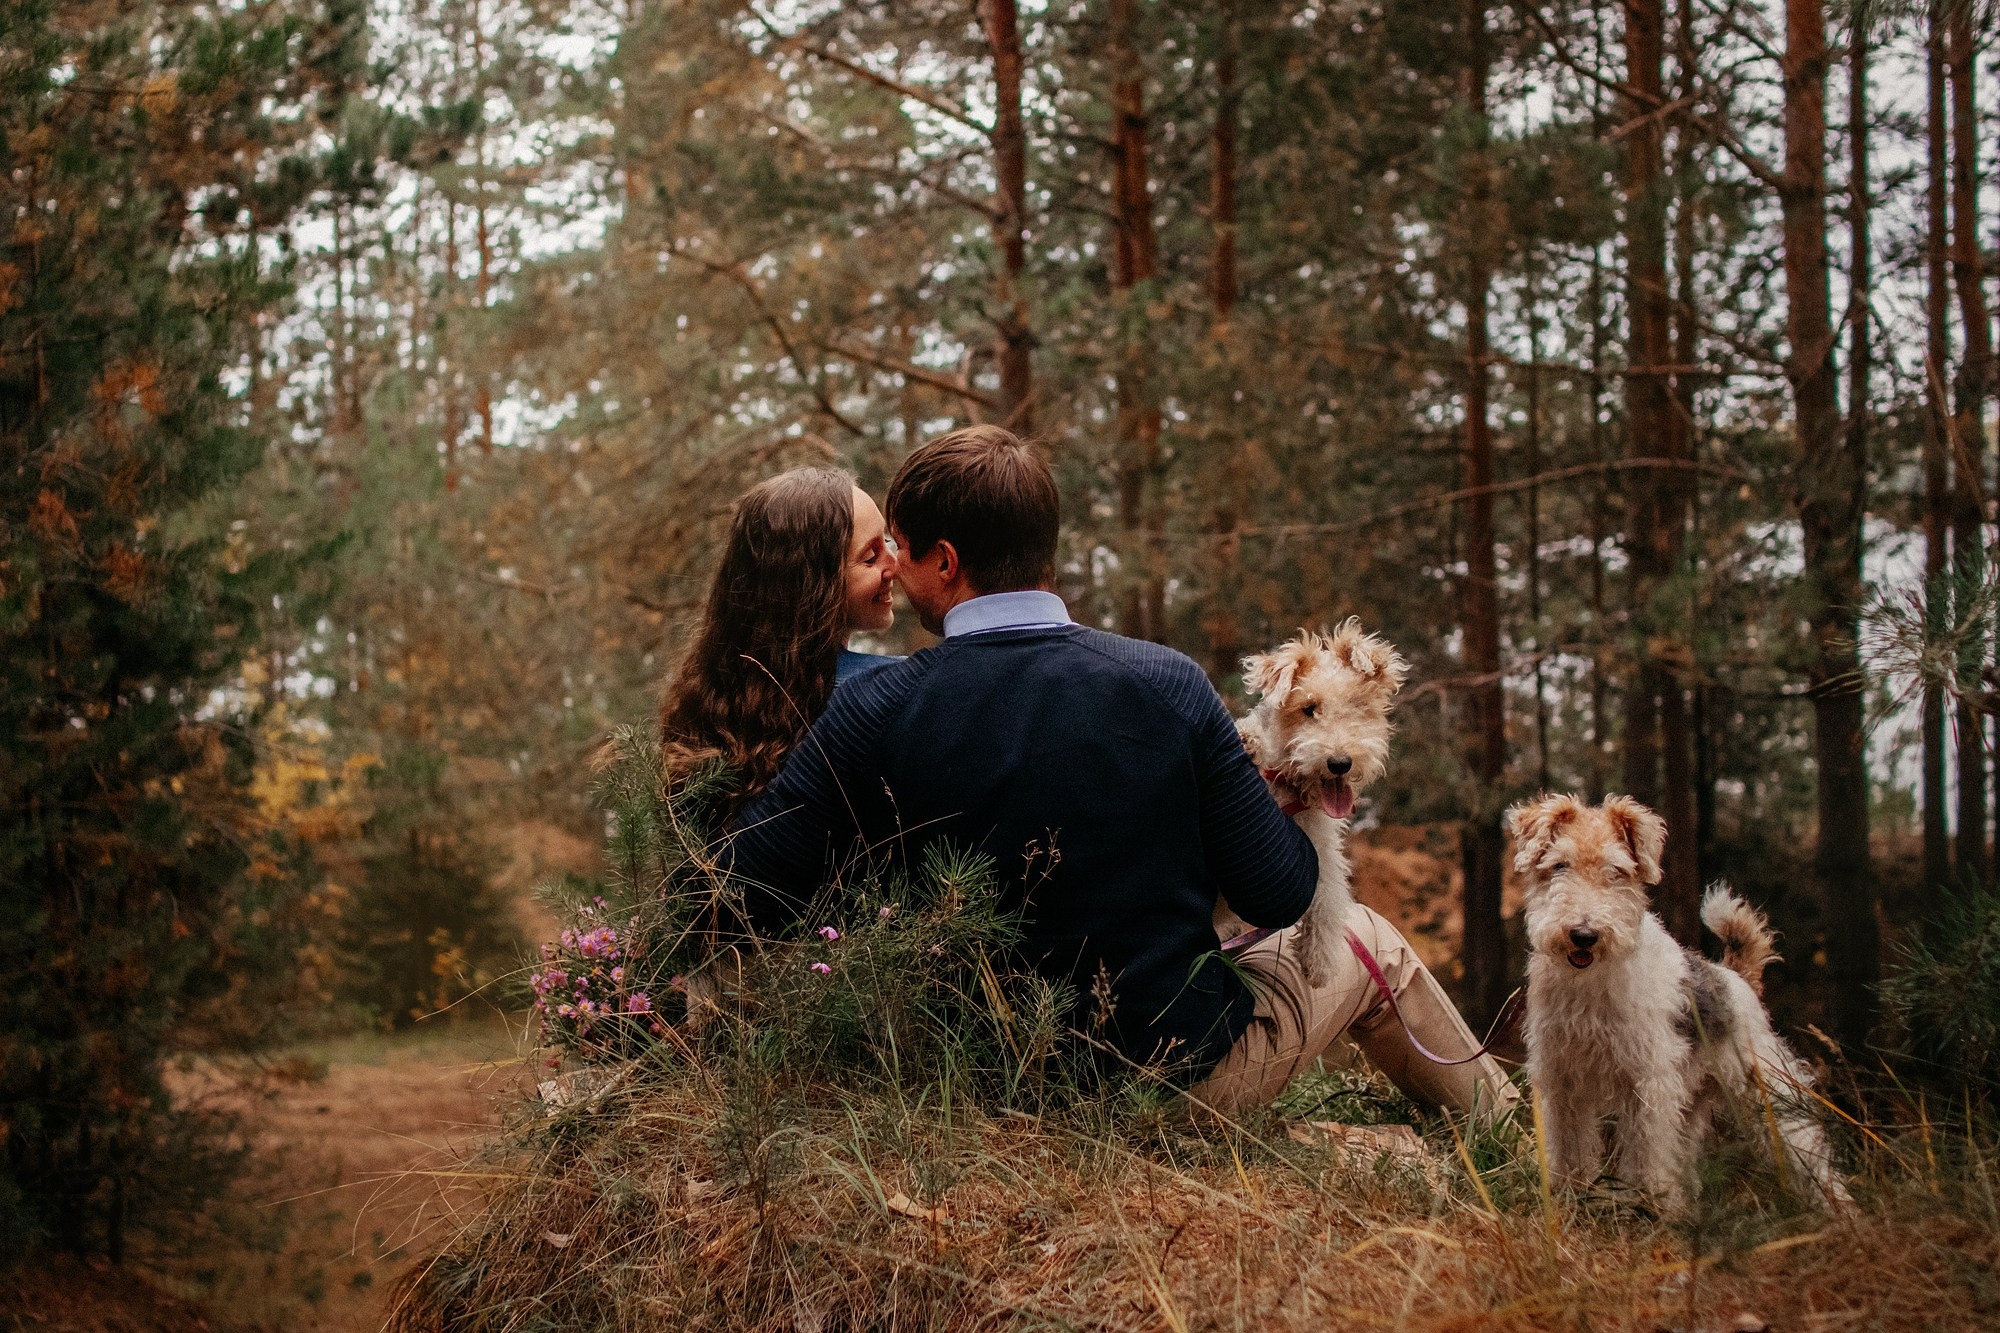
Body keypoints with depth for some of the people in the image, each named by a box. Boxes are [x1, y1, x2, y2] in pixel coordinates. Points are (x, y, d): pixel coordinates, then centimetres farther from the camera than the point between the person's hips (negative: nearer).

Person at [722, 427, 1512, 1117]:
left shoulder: (874, 716, -16)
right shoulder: (1166, 685, -16)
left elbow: (743, 905, -19)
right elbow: (1280, 895, -12)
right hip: (1188, 1074, -2)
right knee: (1366, 941, 27)